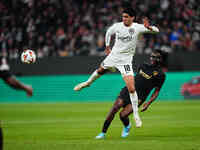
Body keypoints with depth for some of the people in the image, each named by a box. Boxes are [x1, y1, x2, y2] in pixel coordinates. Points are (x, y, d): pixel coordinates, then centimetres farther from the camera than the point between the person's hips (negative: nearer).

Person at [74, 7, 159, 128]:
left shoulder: (137, 27, -17)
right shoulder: (117, 26, -6)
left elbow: (156, 30, -25)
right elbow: (109, 33, 17)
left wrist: (148, 27, -46)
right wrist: (107, 46, 16)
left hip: (126, 61, -4)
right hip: (113, 56, 4)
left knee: (131, 89, -14)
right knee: (100, 70, 28)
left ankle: (136, 115, -1)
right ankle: (88, 82, 63)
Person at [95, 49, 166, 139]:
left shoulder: (160, 75, -2)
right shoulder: (144, 66, 13)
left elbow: (156, 91, -2)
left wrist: (148, 103, -11)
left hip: (138, 97, -5)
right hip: (128, 91, 5)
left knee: (123, 115, -18)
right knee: (114, 109, -12)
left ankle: (127, 126, 18)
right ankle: (103, 133, -4)